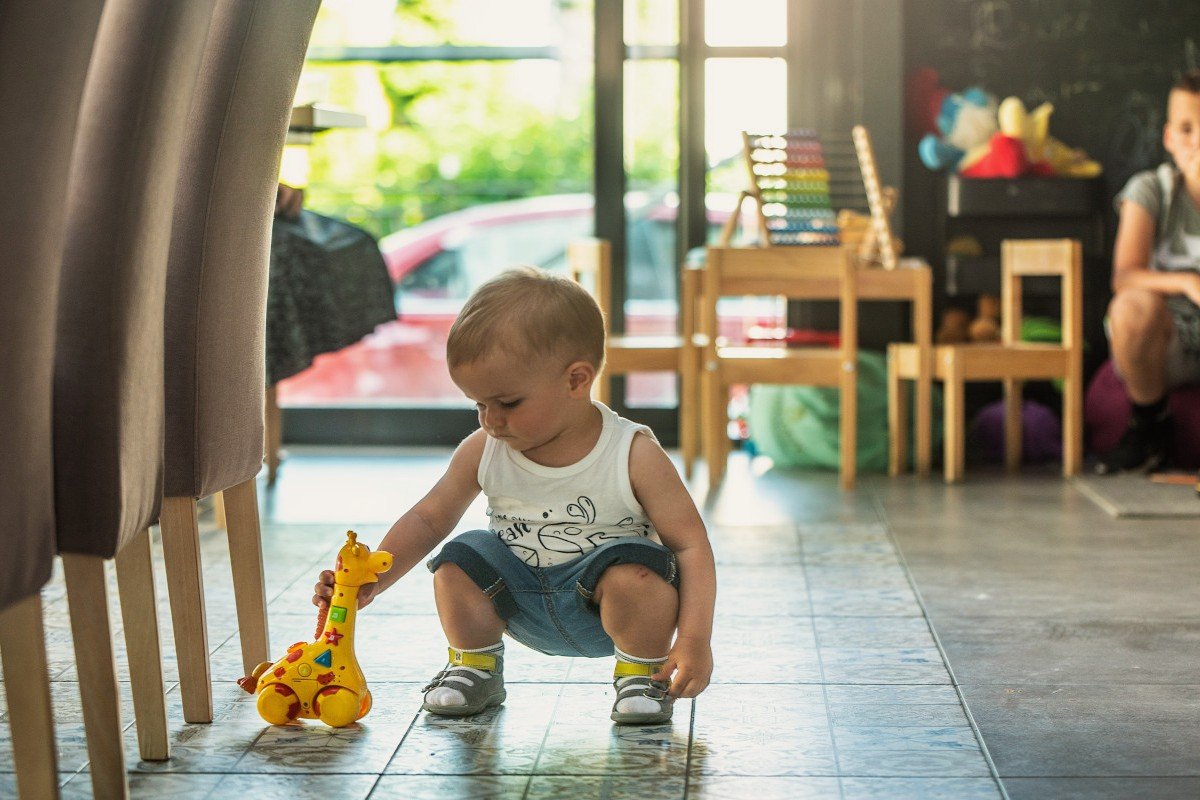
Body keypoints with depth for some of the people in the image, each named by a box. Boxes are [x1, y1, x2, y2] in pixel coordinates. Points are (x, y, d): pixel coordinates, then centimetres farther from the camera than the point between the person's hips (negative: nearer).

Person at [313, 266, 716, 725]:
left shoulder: (634, 456, -18)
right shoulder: (482, 452, -6)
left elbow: (690, 544, -16)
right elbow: (429, 519, 4)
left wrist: (694, 638, -25)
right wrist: (370, 581, -10)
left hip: (602, 612, -4)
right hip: (523, 606, 4)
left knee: (637, 571, -33)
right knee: (458, 563, -18)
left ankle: (642, 673, -4)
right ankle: (475, 667, 10)